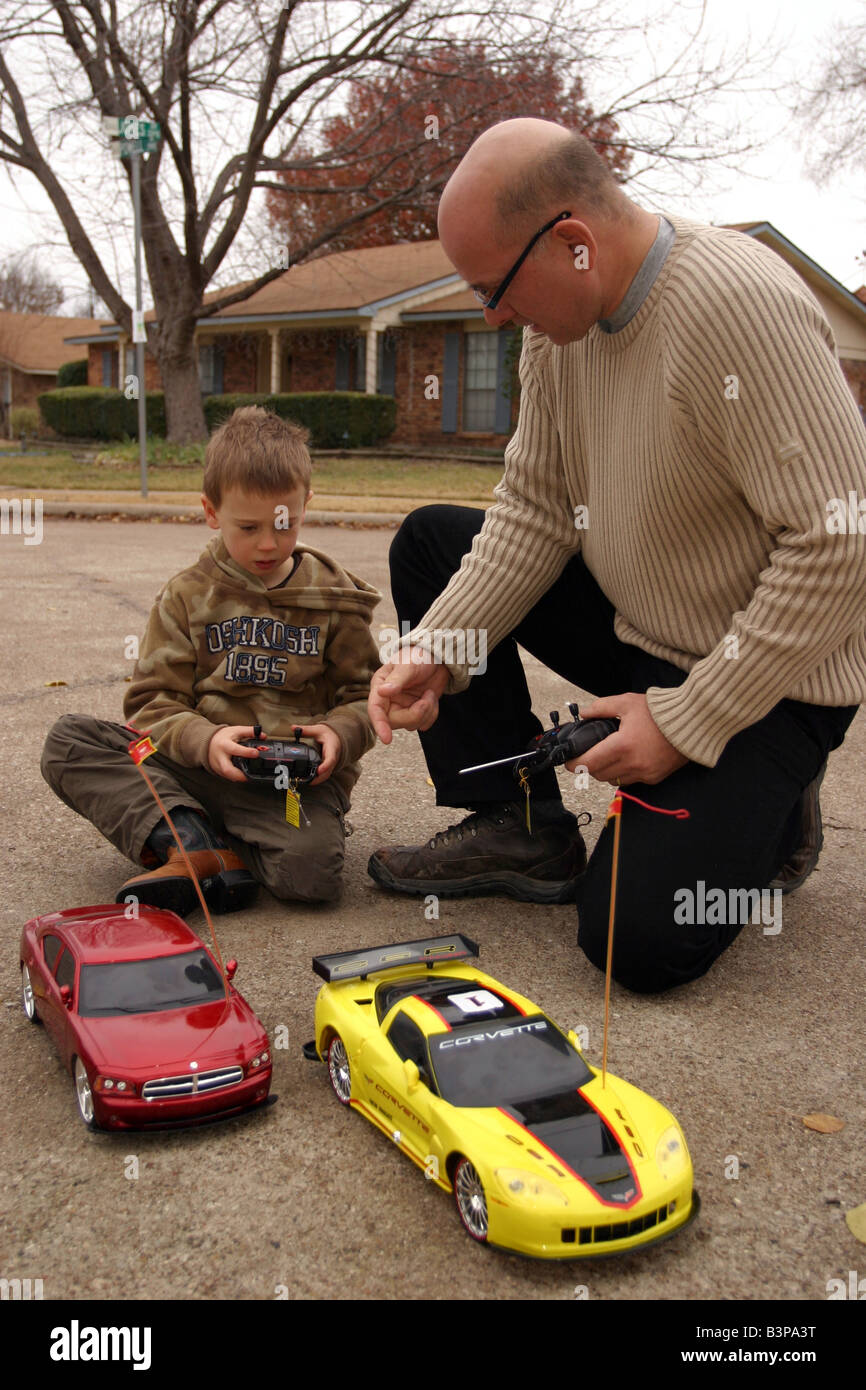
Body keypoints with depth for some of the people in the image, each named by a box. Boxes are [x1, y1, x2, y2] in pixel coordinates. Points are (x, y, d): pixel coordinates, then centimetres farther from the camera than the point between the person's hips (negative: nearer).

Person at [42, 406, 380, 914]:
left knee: (311, 870, -34)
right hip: (197, 769, 2)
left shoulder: (335, 598, 5)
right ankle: (202, 848, -28)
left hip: (299, 778, -2)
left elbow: (364, 694, 8)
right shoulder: (188, 597, 6)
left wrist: (339, 734, -15)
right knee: (69, 740, -16)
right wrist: (204, 740, -19)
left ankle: (193, 853, -6)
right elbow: (154, 701, 2)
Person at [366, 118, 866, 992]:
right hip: (630, 621, 8)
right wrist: (434, 649, -10)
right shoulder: (557, 316, -1)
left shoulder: (738, 306, -27)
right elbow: (536, 509, 2)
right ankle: (519, 829, 6)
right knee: (431, 543, 2)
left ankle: (766, 805, 14)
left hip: (764, 673, -8)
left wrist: (686, 721, -24)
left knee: (639, 940, -19)